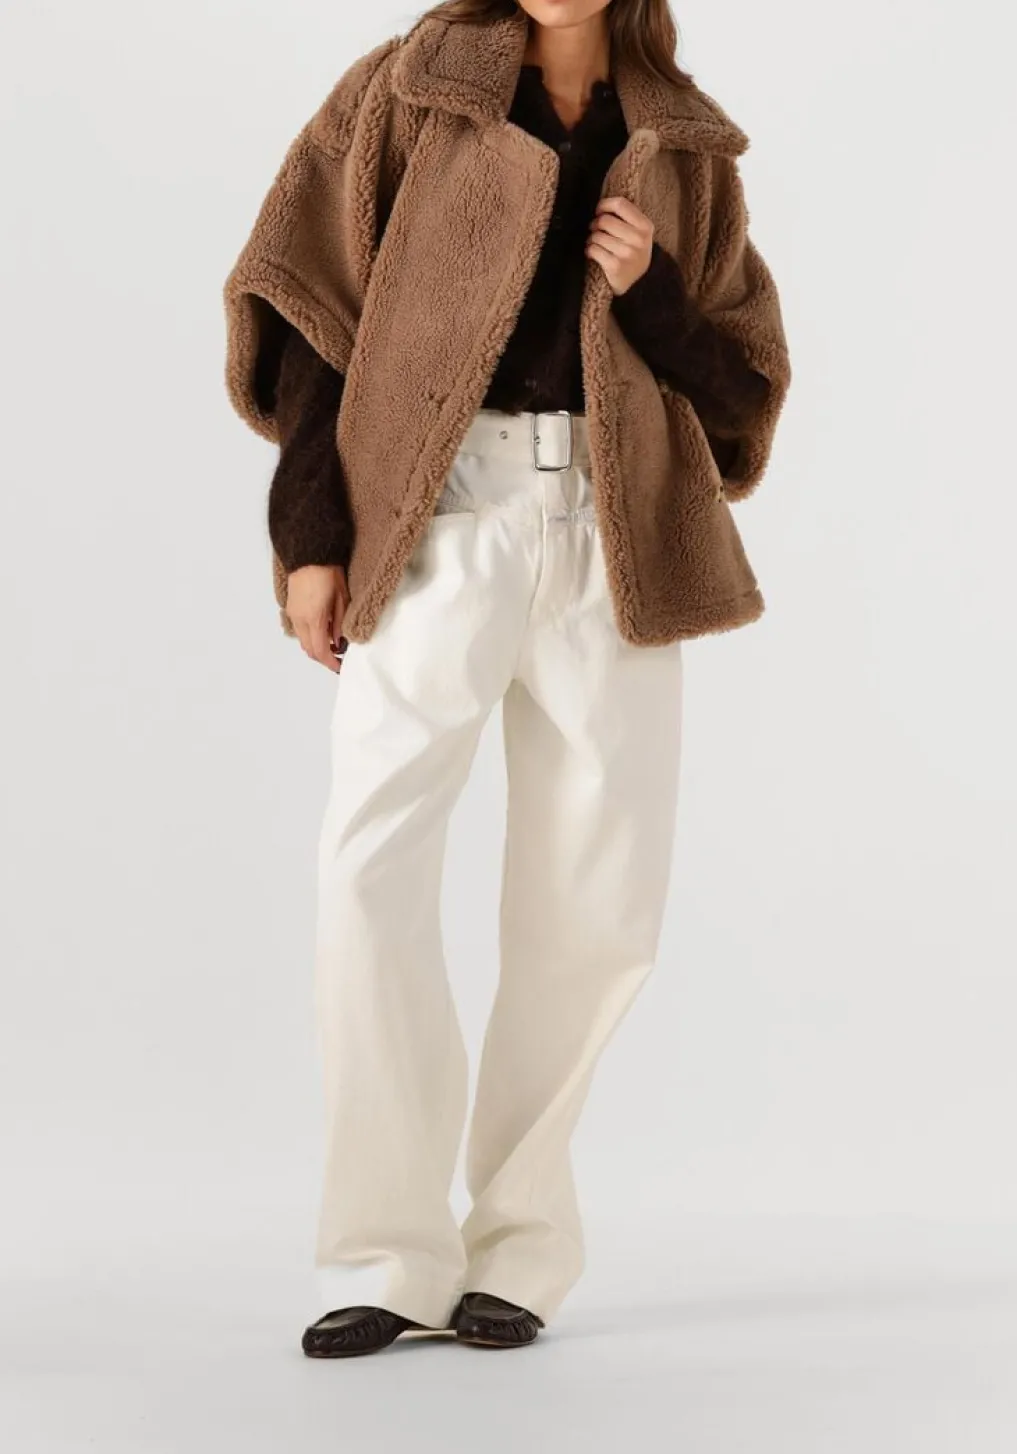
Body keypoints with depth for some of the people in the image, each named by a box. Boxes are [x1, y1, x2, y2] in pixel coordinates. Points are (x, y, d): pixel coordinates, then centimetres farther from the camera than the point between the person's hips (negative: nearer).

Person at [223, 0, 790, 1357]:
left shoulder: (687, 149, 15)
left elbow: (745, 386, 15)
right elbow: (309, 309, 4)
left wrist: (652, 295, -5)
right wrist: (310, 533, -4)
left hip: (616, 541, 2)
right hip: (437, 518, -2)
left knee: (597, 900, -1)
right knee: (373, 869, -14)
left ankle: (520, 1241, 13)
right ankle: (390, 1251, -6)